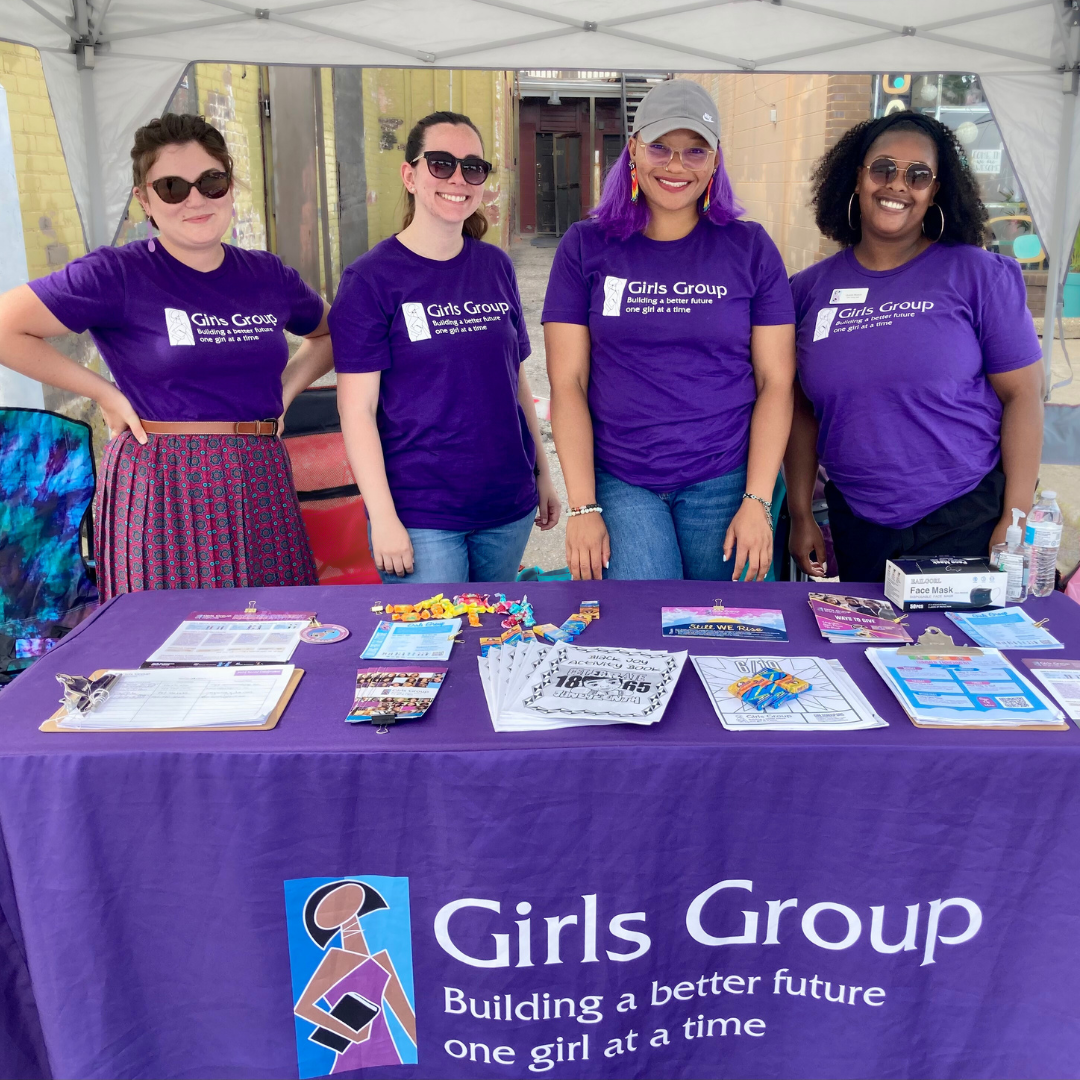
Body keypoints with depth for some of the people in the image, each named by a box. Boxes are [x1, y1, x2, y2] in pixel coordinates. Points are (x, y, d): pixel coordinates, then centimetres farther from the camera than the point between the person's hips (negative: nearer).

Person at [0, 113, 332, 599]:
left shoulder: (268, 275, 10)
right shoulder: (118, 274, -4)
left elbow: (329, 334, 27)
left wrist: (286, 387, 11)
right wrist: (103, 392, -6)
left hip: (259, 485, 4)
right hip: (161, 492, -4)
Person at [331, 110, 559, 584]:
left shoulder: (496, 266, 7)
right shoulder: (370, 278, -8)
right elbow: (357, 409, -10)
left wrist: (542, 472, 14)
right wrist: (383, 517, -14)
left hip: (509, 508, 5)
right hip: (421, 517, -5)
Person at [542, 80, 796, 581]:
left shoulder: (750, 248, 3)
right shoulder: (587, 246, 2)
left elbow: (775, 381, 1)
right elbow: (568, 383, -1)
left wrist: (758, 502, -6)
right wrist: (583, 506, -7)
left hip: (723, 482, 1)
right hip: (618, 482, 0)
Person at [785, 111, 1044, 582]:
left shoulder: (979, 275, -3)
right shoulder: (811, 288, 5)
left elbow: (1022, 395, -4)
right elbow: (802, 408, 9)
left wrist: (1015, 520, -10)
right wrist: (800, 515, 5)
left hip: (966, 521, -2)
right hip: (856, 526, 3)